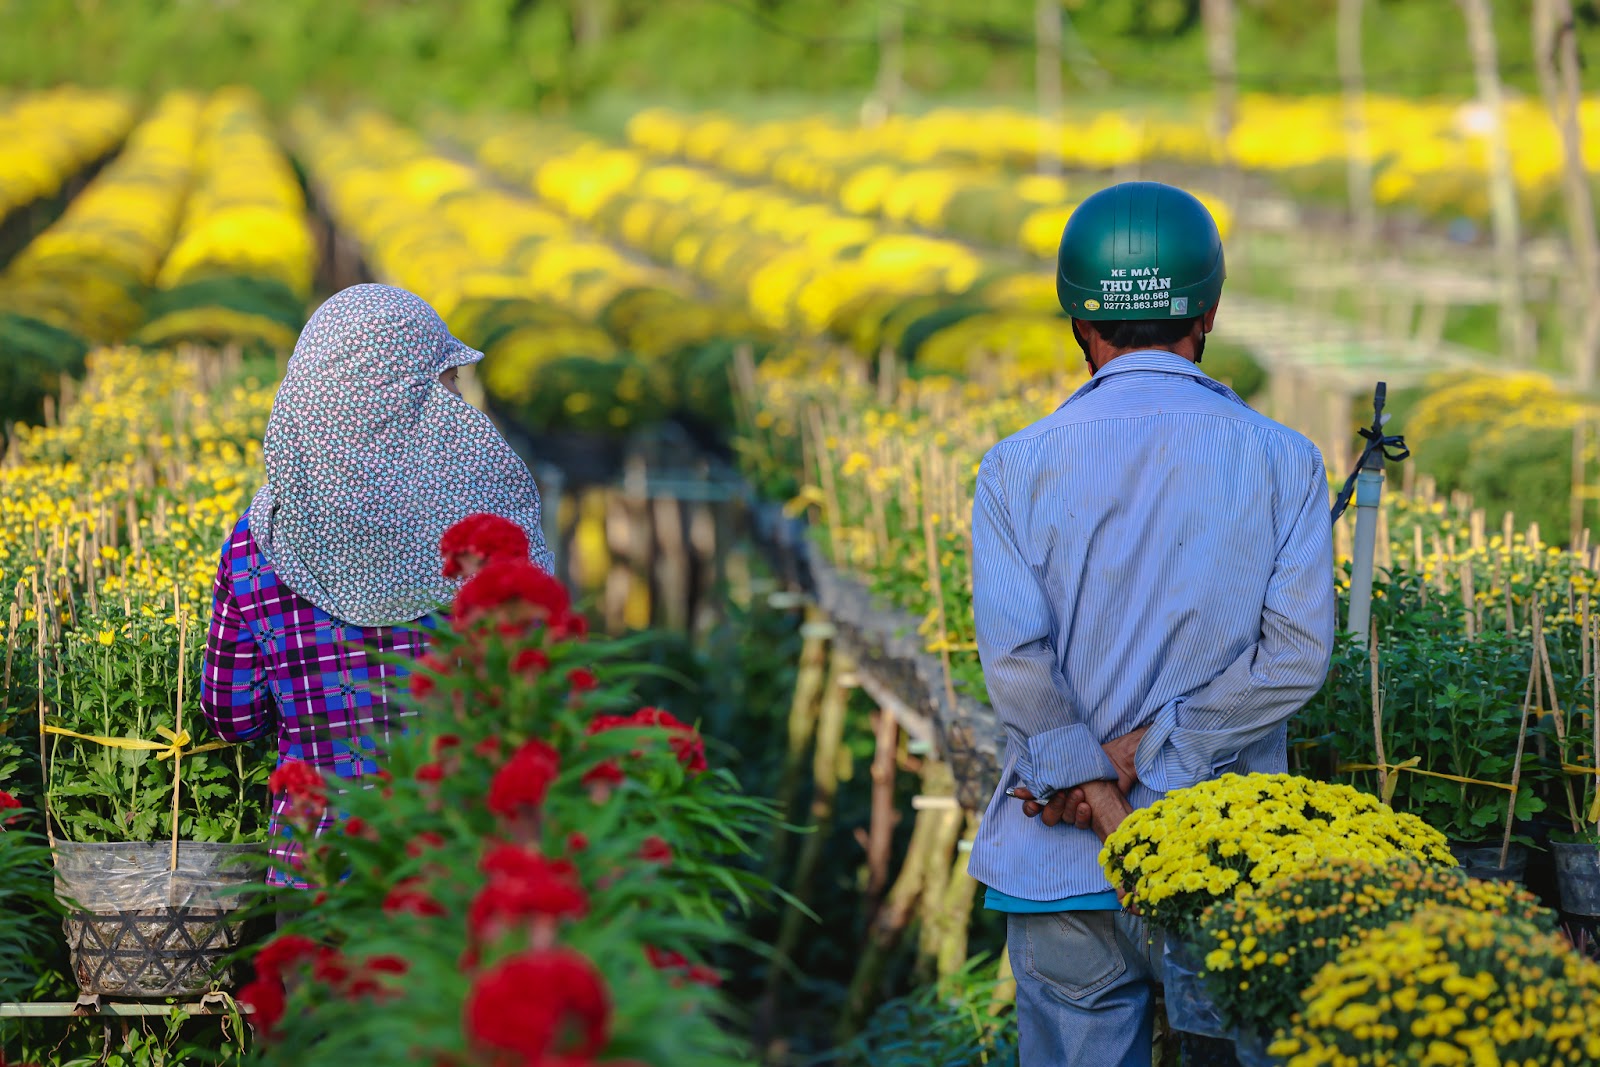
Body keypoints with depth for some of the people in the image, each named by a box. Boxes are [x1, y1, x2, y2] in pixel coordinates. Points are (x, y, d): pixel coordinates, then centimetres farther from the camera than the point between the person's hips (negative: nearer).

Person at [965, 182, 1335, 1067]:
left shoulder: (1018, 468, -2)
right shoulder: (1281, 462, -1)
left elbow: (1014, 654, -14)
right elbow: (1297, 654, -10)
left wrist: (1095, 790, -9)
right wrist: (1146, 755, -9)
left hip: (1063, 862, 0)